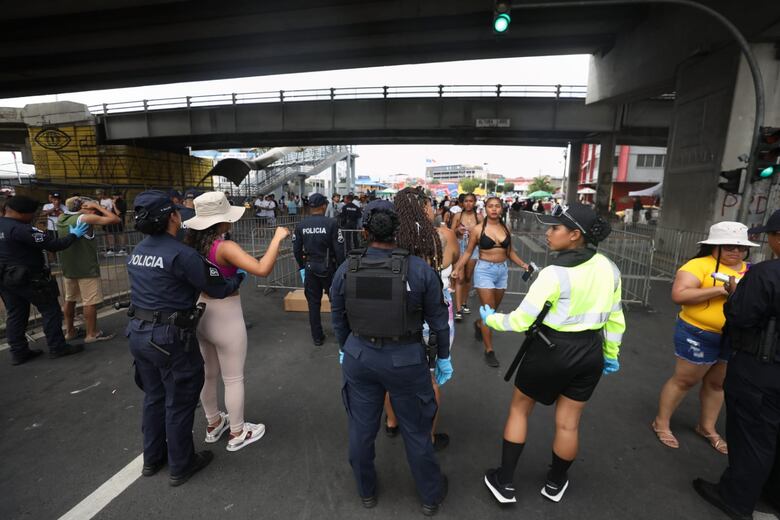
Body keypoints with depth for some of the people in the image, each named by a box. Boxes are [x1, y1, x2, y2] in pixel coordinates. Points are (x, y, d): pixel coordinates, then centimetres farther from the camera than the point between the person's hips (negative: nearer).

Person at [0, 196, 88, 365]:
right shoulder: (21, 229, -23)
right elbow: (53, 245, -22)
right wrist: (73, 235, -8)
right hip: (28, 279, -9)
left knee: (15, 315, 15)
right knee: (51, 310, 4)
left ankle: (19, 352, 21)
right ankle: (57, 347, 10)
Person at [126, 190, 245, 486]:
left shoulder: (137, 251, 6)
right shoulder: (181, 254, -20)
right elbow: (219, 289, -16)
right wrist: (240, 276, 2)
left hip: (138, 333, 8)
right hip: (170, 338, -8)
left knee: (154, 397, 23)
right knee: (179, 402, 9)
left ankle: (152, 458, 40)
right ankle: (181, 466, 26)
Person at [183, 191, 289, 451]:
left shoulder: (192, 245, -1)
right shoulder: (225, 247, -23)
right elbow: (262, 269, -36)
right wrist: (277, 238, -25)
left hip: (201, 315, 8)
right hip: (225, 317, -8)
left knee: (208, 374, 23)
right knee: (233, 379, 9)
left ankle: (214, 424, 43)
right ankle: (237, 434, 26)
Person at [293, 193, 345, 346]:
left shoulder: (301, 225, -2)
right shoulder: (331, 223, -14)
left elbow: (296, 249, 3)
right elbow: (339, 250, -13)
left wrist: (302, 267, 15)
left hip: (310, 268, 3)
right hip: (328, 267, -3)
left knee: (313, 303, 12)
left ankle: (317, 338, 21)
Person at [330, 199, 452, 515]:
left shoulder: (346, 270, -10)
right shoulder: (419, 269, -16)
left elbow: (338, 319, 3)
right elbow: (438, 319, -7)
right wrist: (443, 357, 9)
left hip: (359, 357, 3)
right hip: (406, 360, -2)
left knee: (361, 427, 22)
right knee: (416, 430, 18)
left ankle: (366, 491, 47)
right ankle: (431, 495, 42)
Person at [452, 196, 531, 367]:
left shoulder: (506, 229, 5)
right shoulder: (478, 229, -6)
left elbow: (510, 251, 12)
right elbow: (468, 252, -3)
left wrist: (522, 264, -2)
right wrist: (457, 268, -13)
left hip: (503, 270, 5)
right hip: (484, 270, -5)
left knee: (494, 308, 17)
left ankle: (478, 324, 50)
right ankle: (489, 351, 8)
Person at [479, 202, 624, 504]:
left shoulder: (555, 273, -24)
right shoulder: (609, 268, -2)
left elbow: (521, 320, -19)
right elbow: (614, 318, 8)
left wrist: (490, 318, -2)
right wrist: (611, 354, 21)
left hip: (550, 350, -6)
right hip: (589, 353, 6)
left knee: (519, 410, 16)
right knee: (568, 423, 19)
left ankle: (505, 483, 27)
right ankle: (555, 484, 41)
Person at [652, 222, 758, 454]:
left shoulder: (749, 270, 7)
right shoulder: (699, 265, -14)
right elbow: (678, 295, -23)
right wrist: (719, 290, -26)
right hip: (700, 334, -6)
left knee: (717, 383, 19)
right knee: (684, 380, 5)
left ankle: (707, 427, 38)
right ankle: (661, 423, 22)